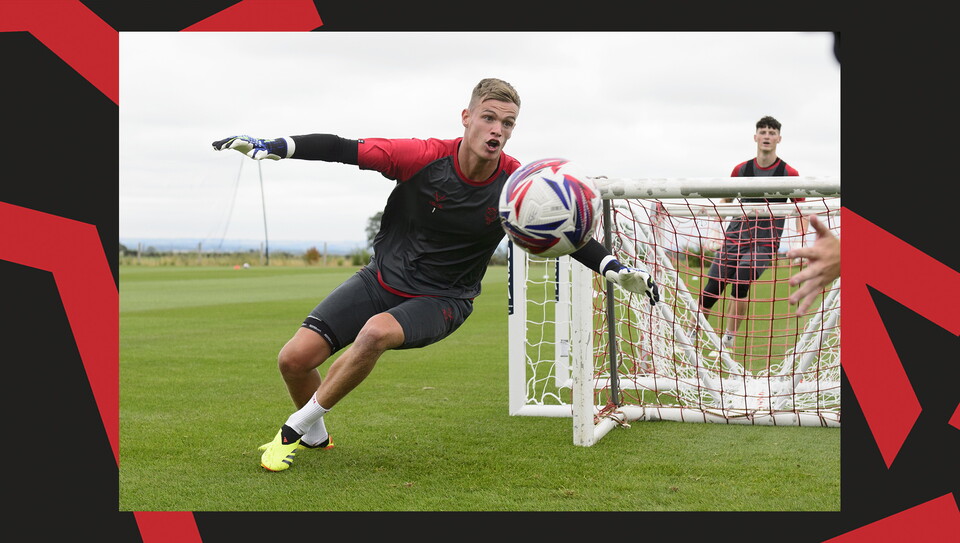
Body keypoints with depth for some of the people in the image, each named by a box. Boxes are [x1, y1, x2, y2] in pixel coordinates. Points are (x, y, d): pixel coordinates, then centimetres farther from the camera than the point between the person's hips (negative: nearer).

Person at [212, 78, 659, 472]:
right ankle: (316, 437, 27)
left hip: (442, 300, -1)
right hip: (381, 280, 1)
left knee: (377, 332, -34)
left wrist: (615, 268, -23)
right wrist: (271, 147, -22)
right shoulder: (423, 158, -19)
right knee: (293, 360, -7)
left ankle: (296, 428, -11)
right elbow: (342, 150, -15)